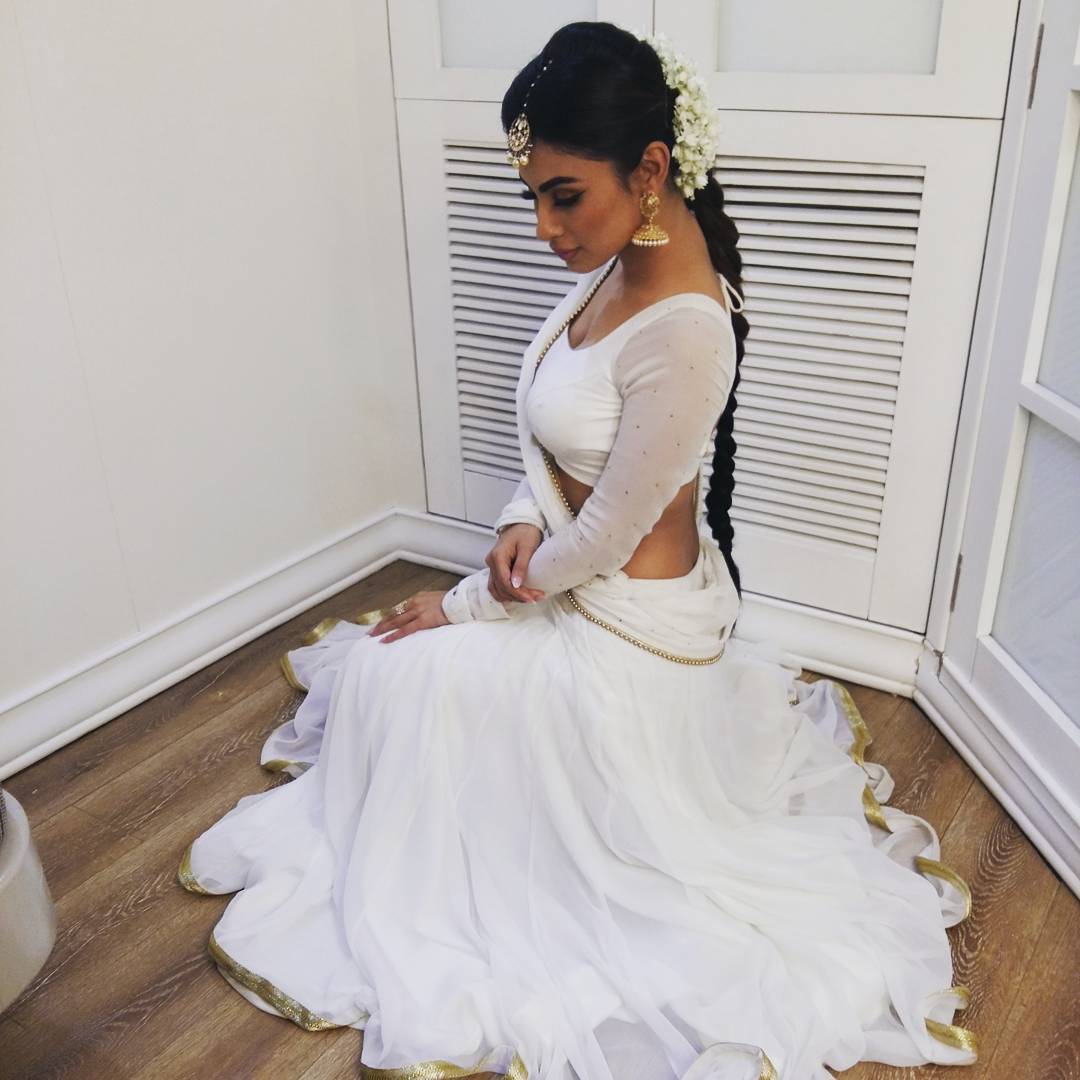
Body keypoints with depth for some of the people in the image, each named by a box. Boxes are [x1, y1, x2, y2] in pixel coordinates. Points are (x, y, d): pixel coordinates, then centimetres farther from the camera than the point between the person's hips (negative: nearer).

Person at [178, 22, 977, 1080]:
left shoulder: (681, 334, -33)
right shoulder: (619, 260, -4)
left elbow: (604, 537, -24)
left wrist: (466, 605, -11)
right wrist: (523, 516, -12)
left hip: (630, 617, -9)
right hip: (576, 575, 9)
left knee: (397, 673, -1)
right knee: (390, 668, 16)